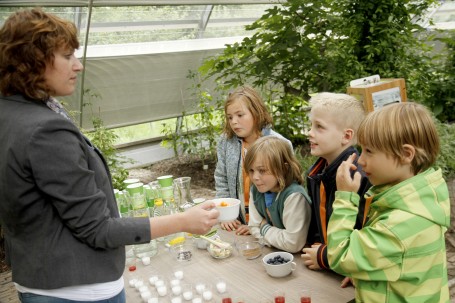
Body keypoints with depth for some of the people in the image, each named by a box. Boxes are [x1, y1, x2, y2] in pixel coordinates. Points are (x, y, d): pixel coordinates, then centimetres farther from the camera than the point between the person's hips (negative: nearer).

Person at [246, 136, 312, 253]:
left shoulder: (294, 196, -23)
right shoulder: (256, 190, -4)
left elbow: (293, 243, -24)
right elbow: (254, 227, 1)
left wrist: (265, 229, -11)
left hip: (297, 257, -5)